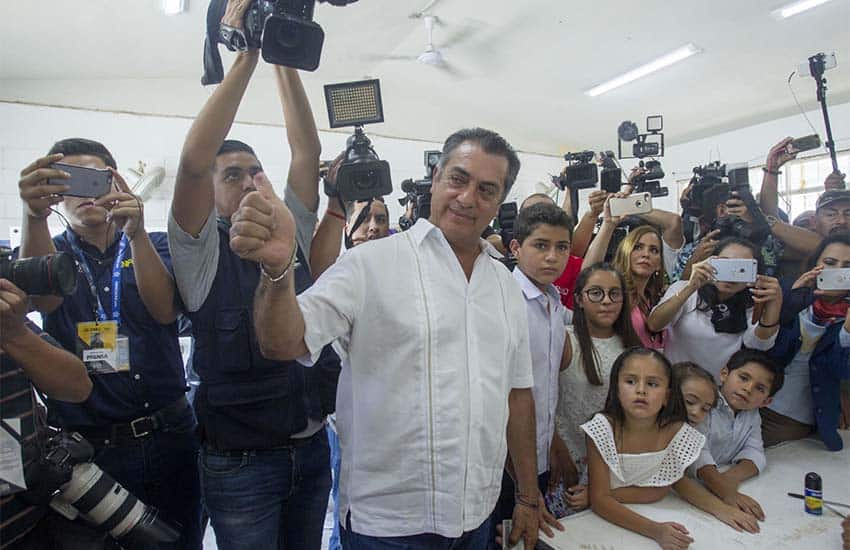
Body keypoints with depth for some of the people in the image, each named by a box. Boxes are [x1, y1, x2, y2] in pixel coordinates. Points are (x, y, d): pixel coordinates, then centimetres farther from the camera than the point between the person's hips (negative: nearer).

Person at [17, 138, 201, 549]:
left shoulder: (155, 246, 5)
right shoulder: (50, 251, 6)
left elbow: (165, 310, -14)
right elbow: (43, 297, -18)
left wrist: (136, 233, -27)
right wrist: (33, 215, -35)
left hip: (166, 437, 1)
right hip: (82, 445, 0)